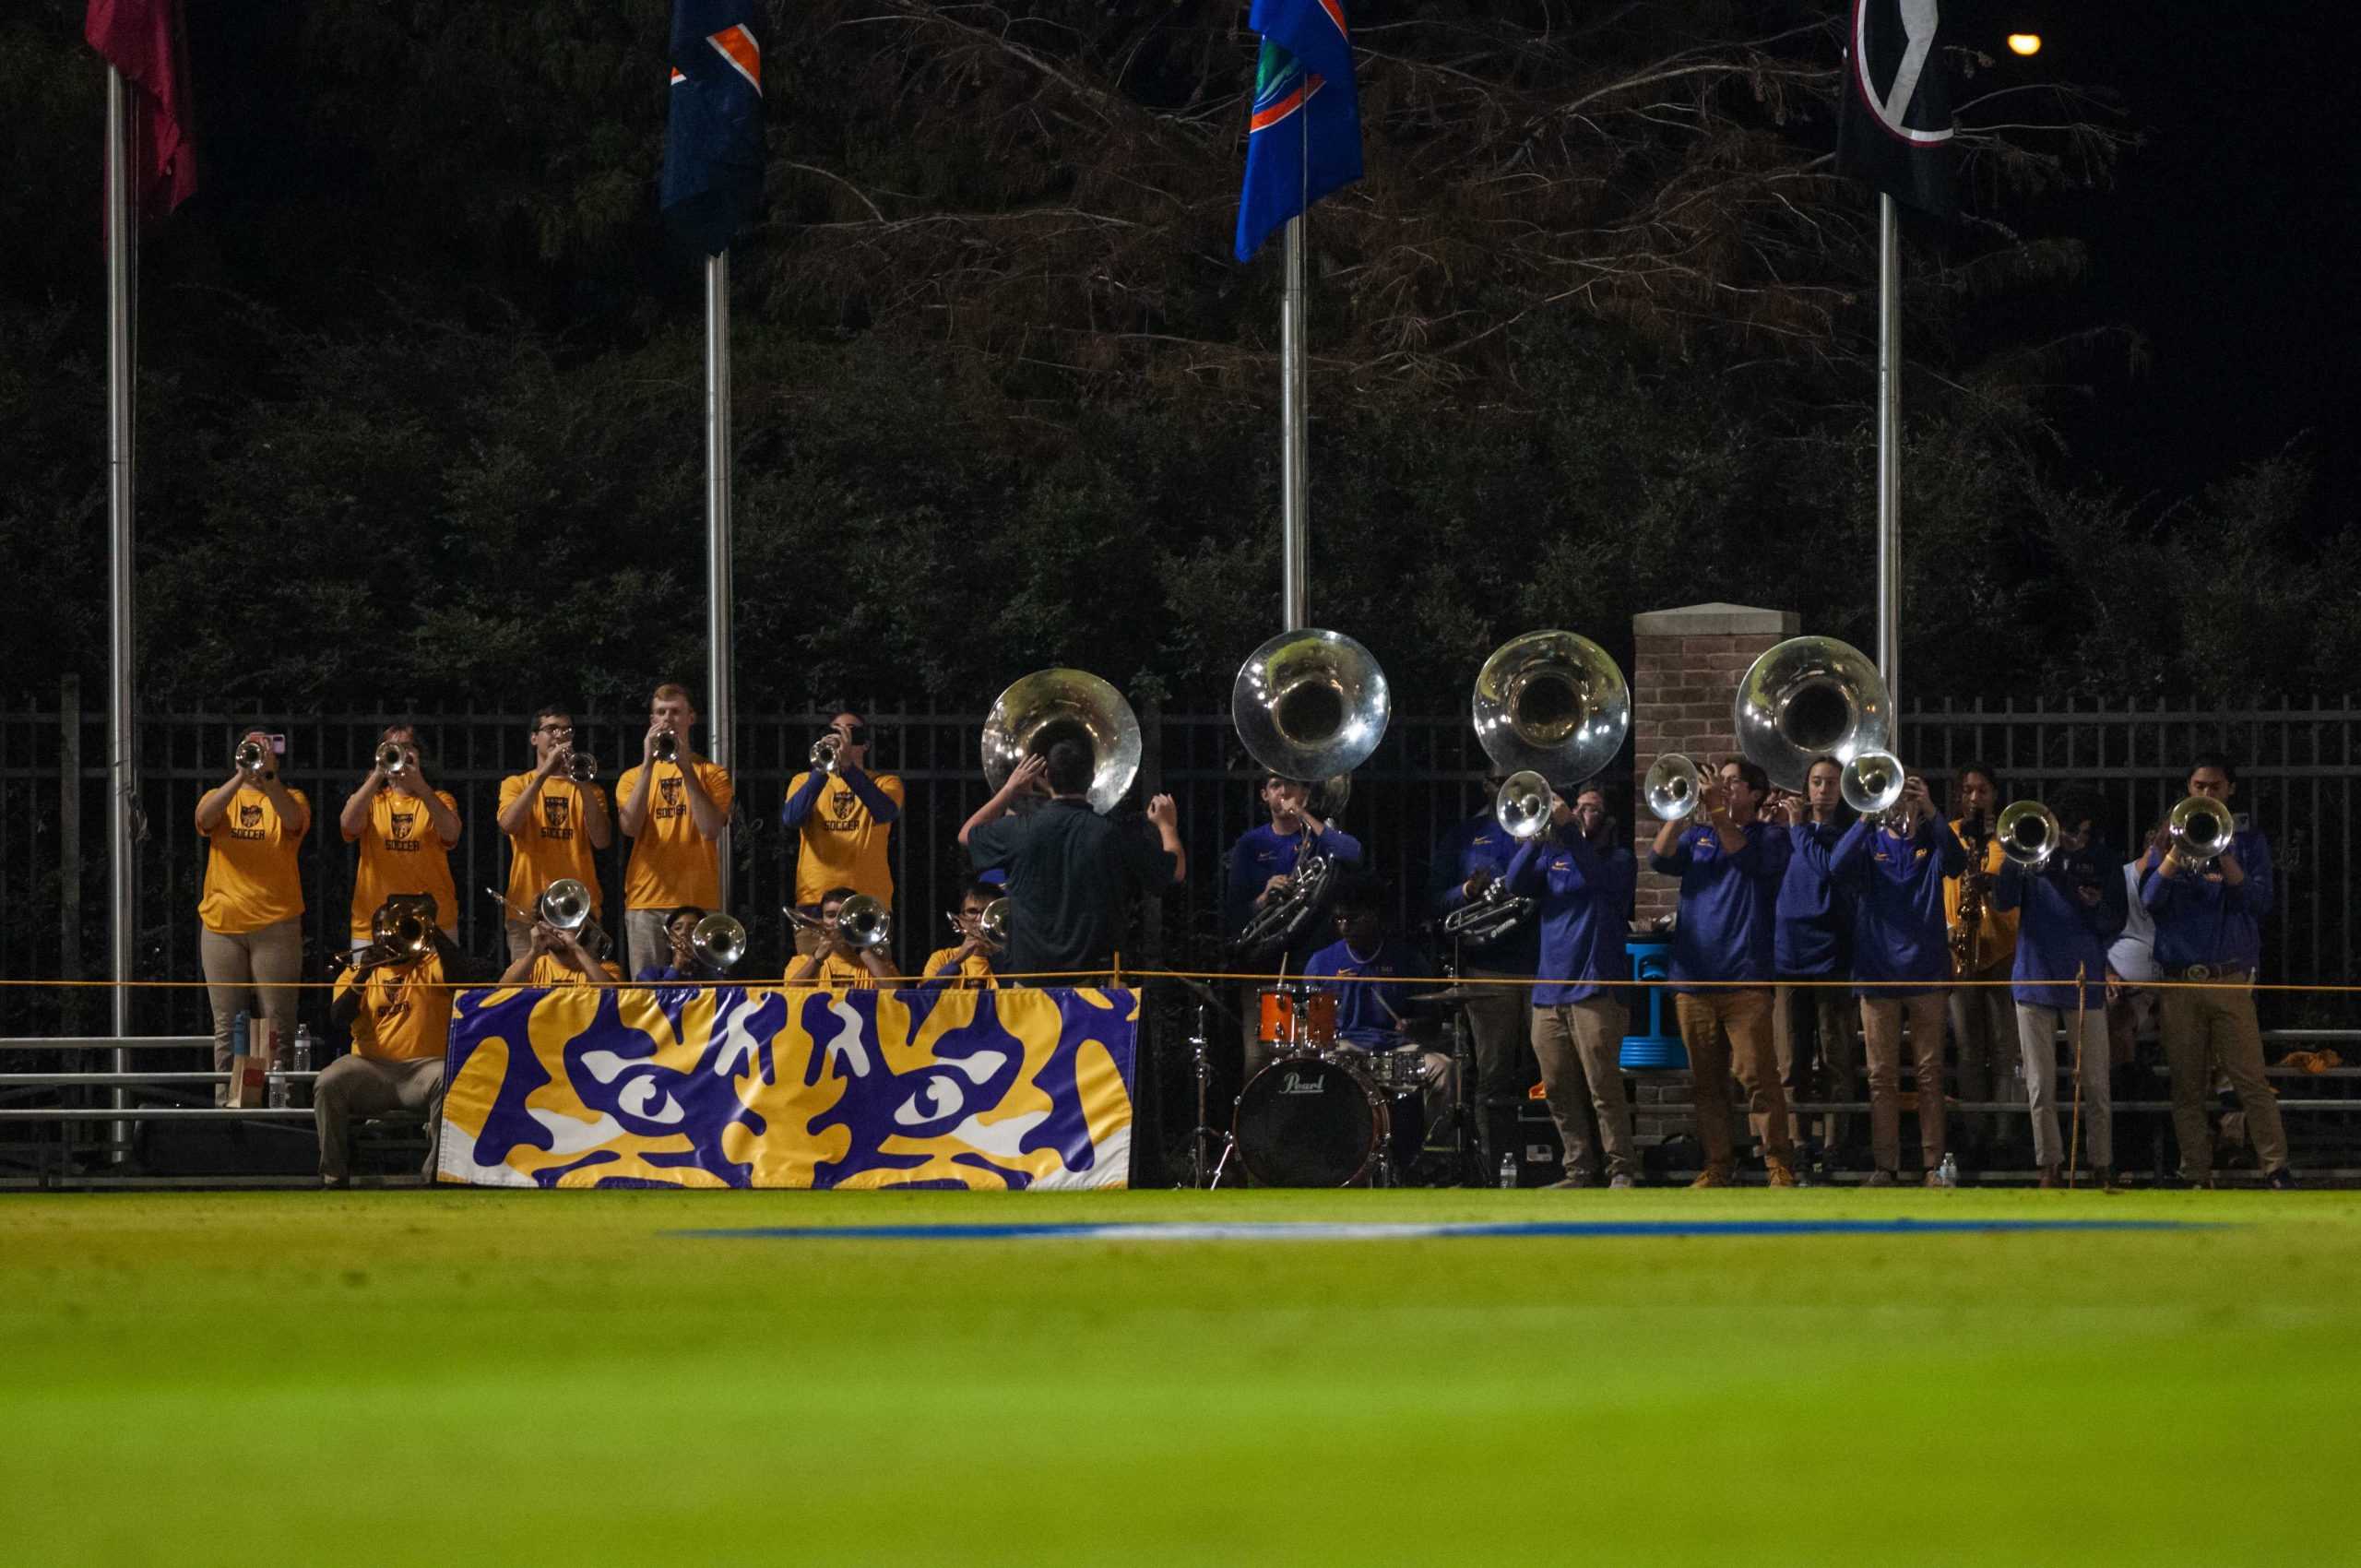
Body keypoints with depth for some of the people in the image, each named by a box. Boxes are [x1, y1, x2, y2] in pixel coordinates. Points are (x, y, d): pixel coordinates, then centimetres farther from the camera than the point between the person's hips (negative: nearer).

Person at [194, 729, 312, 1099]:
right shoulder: (220, 797, 12)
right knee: (227, 1027, 3)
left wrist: (266, 776, -29)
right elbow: (205, 816, -12)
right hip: (221, 925, 2)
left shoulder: (290, 798, 8)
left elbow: (292, 819, -16)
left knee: (277, 1026, -4)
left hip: (275, 926, -2)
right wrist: (242, 776, -24)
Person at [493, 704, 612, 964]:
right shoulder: (515, 784, 13)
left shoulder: (588, 790, 16)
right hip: (527, 908, -1)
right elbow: (508, 825, -9)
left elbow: (601, 841, -1)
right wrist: (544, 773, -12)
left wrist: (583, 787, -9)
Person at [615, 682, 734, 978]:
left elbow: (711, 829, -7)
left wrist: (686, 768, -8)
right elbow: (630, 827, -4)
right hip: (646, 902, 1)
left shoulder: (712, 774, 10)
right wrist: (648, 765, -7)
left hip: (697, 901, -1)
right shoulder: (633, 777, 15)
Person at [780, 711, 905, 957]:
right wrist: (821, 773, -20)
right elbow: (790, 819, -7)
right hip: (815, 900, 0)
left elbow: (885, 812, -13)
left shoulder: (886, 783, 12)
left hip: (869, 900, 0)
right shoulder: (805, 780, 14)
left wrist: (848, 768, -26)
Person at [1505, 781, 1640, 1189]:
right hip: (1550, 990, 6)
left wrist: (1567, 829, -24)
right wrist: (1535, 838, -12)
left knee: (1603, 1087, -12)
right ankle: (1579, 1170, 12)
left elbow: (1600, 878, -17)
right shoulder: (1553, 858, 18)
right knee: (1558, 1090, 5)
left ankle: (1622, 1170, -8)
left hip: (1595, 987, -5)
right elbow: (1517, 884, 3)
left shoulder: (1618, 859, 5)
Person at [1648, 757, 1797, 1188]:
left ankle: (1779, 1164, -7)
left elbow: (1748, 858, -15)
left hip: (1745, 976, -5)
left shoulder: (1769, 838, 5)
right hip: (1693, 977, 5)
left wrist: (1717, 812, -20)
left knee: (1758, 1074, -11)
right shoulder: (1696, 837, 17)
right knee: (1706, 1080, 6)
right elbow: (1660, 859, 1)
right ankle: (1717, 1164, 11)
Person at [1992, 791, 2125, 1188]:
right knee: (2041, 1085, 3)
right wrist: (2016, 862, -20)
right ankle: (2049, 1165, 10)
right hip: (2036, 981, 1)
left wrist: (2099, 906, -20)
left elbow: (2116, 926, 1)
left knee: (2096, 1085, 0)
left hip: (2085, 985, -1)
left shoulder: (2103, 863, 3)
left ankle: (2102, 1165, 8)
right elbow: (2002, 901, -6)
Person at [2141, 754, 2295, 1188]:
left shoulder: (2248, 840, 10)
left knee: (2250, 1079, -8)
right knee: (2186, 1086, 1)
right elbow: (2149, 900, 1)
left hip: (2231, 978, -2)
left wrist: (2224, 859, -15)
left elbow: (2260, 902, -2)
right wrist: (2175, 855, -14)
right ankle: (2196, 1176, 4)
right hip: (2179, 980, 2)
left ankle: (2277, 1168, -7)